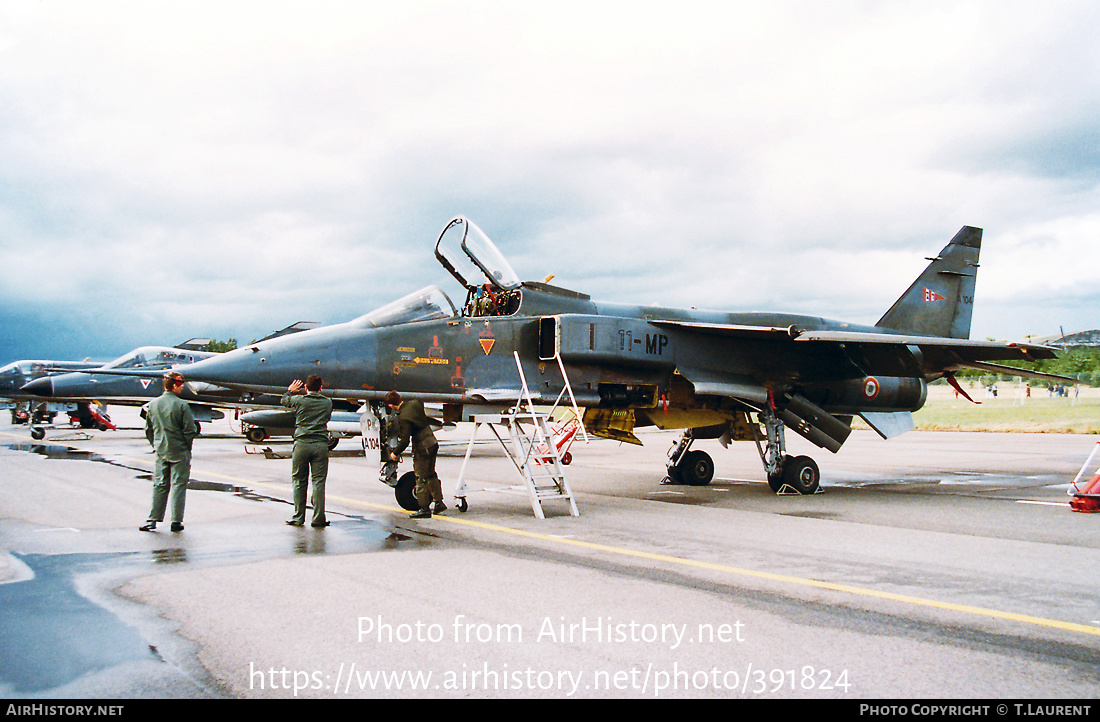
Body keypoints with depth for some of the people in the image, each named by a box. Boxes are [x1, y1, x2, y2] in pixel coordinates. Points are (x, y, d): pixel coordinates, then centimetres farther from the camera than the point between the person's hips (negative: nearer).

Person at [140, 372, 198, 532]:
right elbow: (190, 430, -13)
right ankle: (176, 521, 5)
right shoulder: (181, 405, -13)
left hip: (161, 452, 5)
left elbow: (148, 430, 11)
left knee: (159, 485, 12)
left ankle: (153, 520, 11)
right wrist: (186, 447, 4)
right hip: (179, 452, -5)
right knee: (178, 485, 2)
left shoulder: (153, 404, 4)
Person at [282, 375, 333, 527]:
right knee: (318, 482, 3)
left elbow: (284, 400, 21)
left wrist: (290, 390, 42)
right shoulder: (327, 402, 7)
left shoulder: (299, 400, 1)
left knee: (299, 482, 9)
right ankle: (318, 519, 2)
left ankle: (298, 518, 12)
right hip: (321, 445, 1)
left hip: (302, 444, -1)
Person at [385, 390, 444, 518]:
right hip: (433, 443, 9)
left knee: (421, 478, 1)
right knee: (431, 474, 20)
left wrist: (394, 453, -7)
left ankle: (424, 509, 5)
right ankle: (439, 502, 24)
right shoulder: (414, 403, 0)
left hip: (422, 448, -9)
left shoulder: (404, 418, -23)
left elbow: (404, 441, -22)